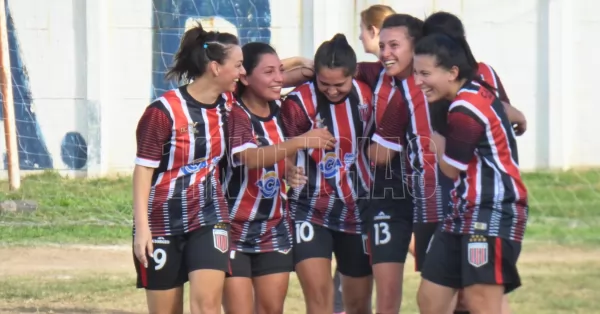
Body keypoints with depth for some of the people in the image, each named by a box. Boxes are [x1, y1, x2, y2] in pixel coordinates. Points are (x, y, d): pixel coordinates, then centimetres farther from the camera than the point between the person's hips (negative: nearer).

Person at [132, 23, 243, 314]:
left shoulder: (227, 103, 2)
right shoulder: (164, 111, -15)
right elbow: (143, 170, -12)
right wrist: (142, 227, -16)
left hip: (209, 218, 4)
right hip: (163, 222, -4)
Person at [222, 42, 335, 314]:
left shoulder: (280, 111, 5)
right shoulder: (234, 114, -14)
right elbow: (250, 158, -33)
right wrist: (301, 142, -40)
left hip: (275, 230, 6)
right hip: (234, 230, -6)